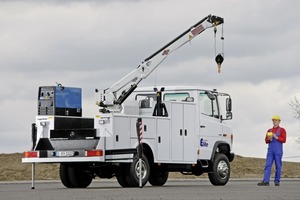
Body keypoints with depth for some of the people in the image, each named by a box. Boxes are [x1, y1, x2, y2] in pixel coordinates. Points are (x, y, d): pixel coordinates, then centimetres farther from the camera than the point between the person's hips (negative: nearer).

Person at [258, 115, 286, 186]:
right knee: (268, 165, -6)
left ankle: (277, 181, 8)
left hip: (278, 150, -3)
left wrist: (276, 137, -16)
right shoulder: (269, 130, 16)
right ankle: (266, 181, -12)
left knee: (278, 166, 0)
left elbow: (284, 140, -7)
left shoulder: (282, 130, 3)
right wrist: (269, 139, -8)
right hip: (270, 150, 3)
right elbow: (266, 141, 13)